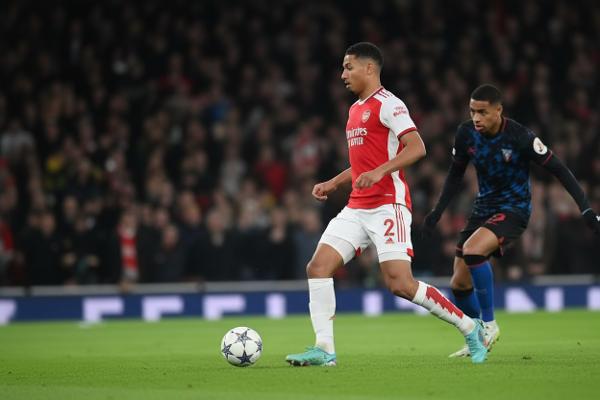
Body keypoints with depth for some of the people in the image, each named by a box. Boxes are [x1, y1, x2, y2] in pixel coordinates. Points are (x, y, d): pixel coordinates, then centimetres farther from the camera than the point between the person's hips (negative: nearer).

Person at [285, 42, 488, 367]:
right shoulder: (356, 109, 21)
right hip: (356, 208, 9)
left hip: (388, 205, -9)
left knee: (400, 284, -15)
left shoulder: (387, 104, -8)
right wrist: (333, 183, 22)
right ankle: (324, 349, -6)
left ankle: (469, 327, 1)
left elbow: (417, 147, -19)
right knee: (317, 267, -6)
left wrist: (379, 172, -29)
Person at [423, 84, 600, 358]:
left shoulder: (520, 137, -21)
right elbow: (456, 175, 12)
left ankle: (489, 324, -16)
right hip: (483, 208, 6)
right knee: (459, 283, 1)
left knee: (472, 250, -32)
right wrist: (437, 212, 8)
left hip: (513, 209, -6)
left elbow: (558, 170, -14)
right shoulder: (466, 134, -6)